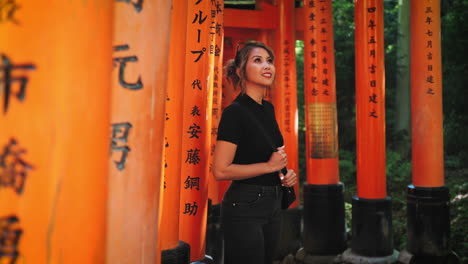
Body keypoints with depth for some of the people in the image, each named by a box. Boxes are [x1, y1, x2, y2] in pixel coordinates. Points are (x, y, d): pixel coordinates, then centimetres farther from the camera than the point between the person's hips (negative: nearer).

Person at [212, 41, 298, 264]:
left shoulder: (268, 108, 8)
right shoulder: (235, 112, -16)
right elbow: (220, 170, -20)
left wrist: (283, 175, 5)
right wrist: (270, 165, -16)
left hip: (272, 204, 8)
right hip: (245, 206, -8)